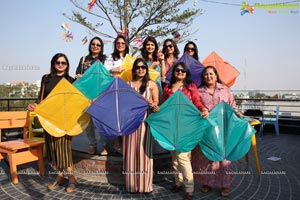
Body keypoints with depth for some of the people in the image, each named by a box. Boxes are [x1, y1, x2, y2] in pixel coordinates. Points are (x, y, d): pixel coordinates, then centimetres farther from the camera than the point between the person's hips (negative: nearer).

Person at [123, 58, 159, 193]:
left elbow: (156, 102, 3)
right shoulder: (127, 84, 12)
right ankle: (132, 184, 14)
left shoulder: (151, 84, 7)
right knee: (132, 151, 3)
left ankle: (145, 185, 10)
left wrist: (152, 105, -19)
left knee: (144, 151, 0)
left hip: (146, 120, -1)